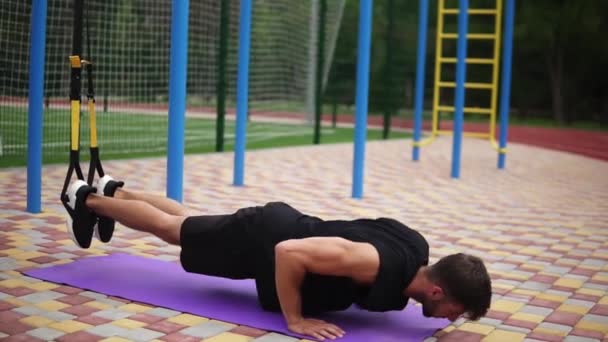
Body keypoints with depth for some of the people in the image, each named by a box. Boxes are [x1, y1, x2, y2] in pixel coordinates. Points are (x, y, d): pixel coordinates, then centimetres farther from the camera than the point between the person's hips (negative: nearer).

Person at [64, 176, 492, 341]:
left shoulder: (416, 248, -12)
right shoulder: (378, 265, -39)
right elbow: (288, 252, -40)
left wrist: (369, 295, 4)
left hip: (285, 223, 7)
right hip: (261, 238, -7)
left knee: (187, 222, 28)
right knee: (171, 229, 16)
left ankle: (116, 191, 50)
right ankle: (90, 200, 38)